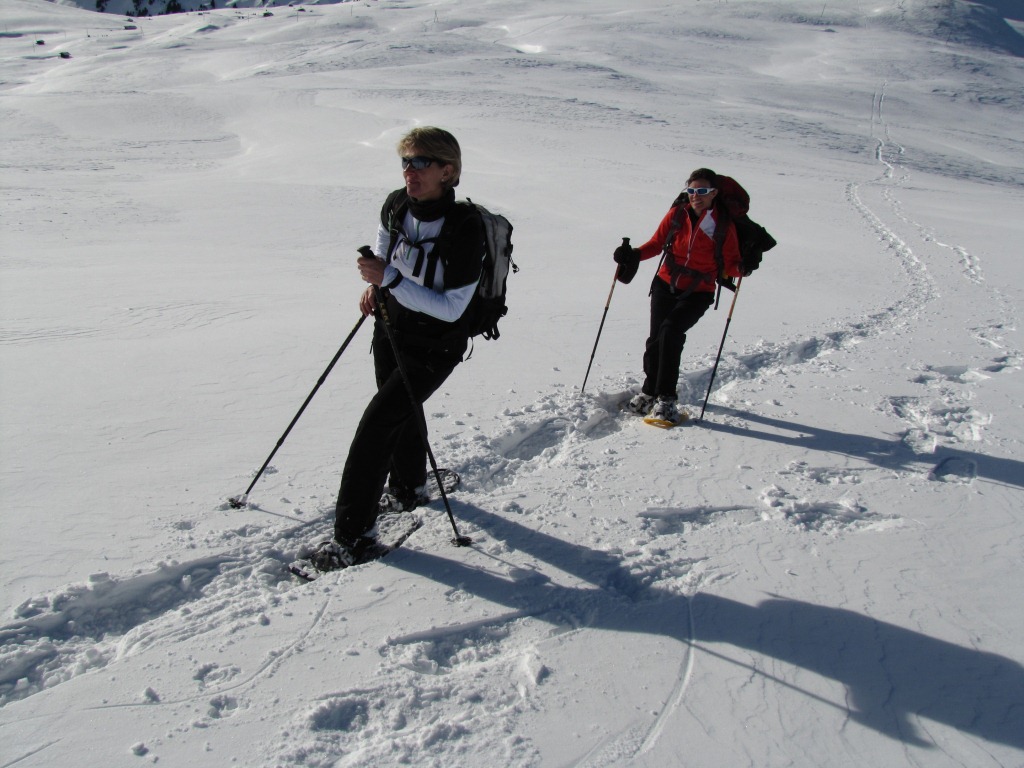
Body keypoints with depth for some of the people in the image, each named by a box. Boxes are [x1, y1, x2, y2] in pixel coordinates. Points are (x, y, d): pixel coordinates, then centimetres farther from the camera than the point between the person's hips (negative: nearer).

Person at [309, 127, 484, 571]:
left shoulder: (465, 230, -27)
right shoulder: (396, 205, -9)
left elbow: (451, 308, -27)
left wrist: (390, 279, -31)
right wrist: (374, 282, -1)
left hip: (435, 347, -7)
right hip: (391, 330, 7)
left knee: (376, 423, -12)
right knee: (402, 410, 25)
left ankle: (354, 533, 0)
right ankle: (408, 489, 52)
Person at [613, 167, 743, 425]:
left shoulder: (724, 225, -7)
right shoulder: (677, 214, -2)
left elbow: (730, 264, -2)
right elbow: (657, 243, 8)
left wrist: (741, 267, -24)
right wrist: (634, 255, -8)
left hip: (698, 294, -3)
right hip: (666, 285, 3)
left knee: (670, 330, -23)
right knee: (656, 338, -2)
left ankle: (666, 399, -14)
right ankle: (650, 391, 23)